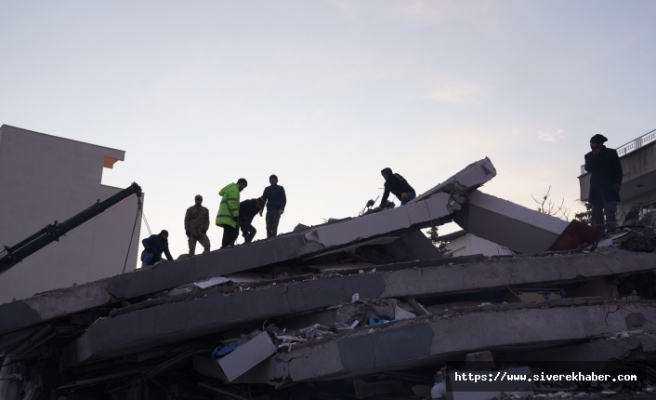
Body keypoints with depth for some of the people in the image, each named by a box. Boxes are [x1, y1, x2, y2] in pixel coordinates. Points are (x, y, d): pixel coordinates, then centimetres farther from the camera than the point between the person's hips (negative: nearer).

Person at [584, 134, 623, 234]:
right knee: (597, 213, -1)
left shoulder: (611, 153, 7)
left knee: (610, 211, -13)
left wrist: (617, 183, -8)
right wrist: (594, 156, -10)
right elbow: (588, 168, -2)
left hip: (609, 188, -3)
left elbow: (618, 169, 3)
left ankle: (610, 233, -20)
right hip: (596, 188, 3)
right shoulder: (590, 156, 14)